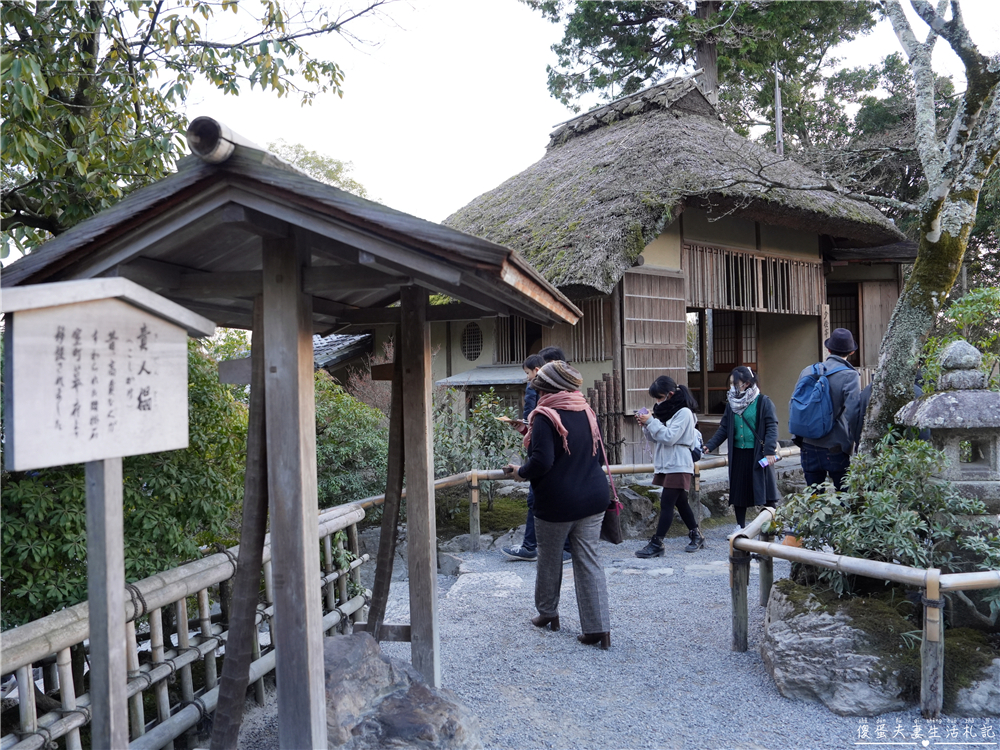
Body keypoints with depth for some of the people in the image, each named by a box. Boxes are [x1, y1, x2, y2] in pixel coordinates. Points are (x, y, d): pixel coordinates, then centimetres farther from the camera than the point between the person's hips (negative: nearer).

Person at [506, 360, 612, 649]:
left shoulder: (545, 416, -15)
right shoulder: (587, 412, 6)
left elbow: (541, 462, -23)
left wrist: (521, 471, -5)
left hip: (557, 502, -5)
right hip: (593, 499, 6)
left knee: (549, 559, 16)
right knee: (589, 561, 8)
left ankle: (548, 613, 34)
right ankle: (599, 628, 5)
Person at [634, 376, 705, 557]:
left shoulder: (684, 412, -13)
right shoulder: (666, 410, 14)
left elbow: (669, 437, -21)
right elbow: (656, 438, 14)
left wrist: (651, 421, -19)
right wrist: (646, 425, -3)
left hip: (678, 466, -9)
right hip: (666, 464, 9)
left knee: (666, 504, -10)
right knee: (680, 502, 14)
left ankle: (656, 544, -10)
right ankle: (696, 537, 24)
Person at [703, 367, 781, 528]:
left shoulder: (763, 402, -7)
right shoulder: (731, 403, 9)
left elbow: (772, 427, -10)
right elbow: (724, 429, 9)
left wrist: (770, 451, -19)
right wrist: (709, 445, -2)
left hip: (758, 453, -5)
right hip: (738, 454, 5)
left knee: (764, 491, 0)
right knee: (738, 491, 9)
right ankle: (741, 527, 20)